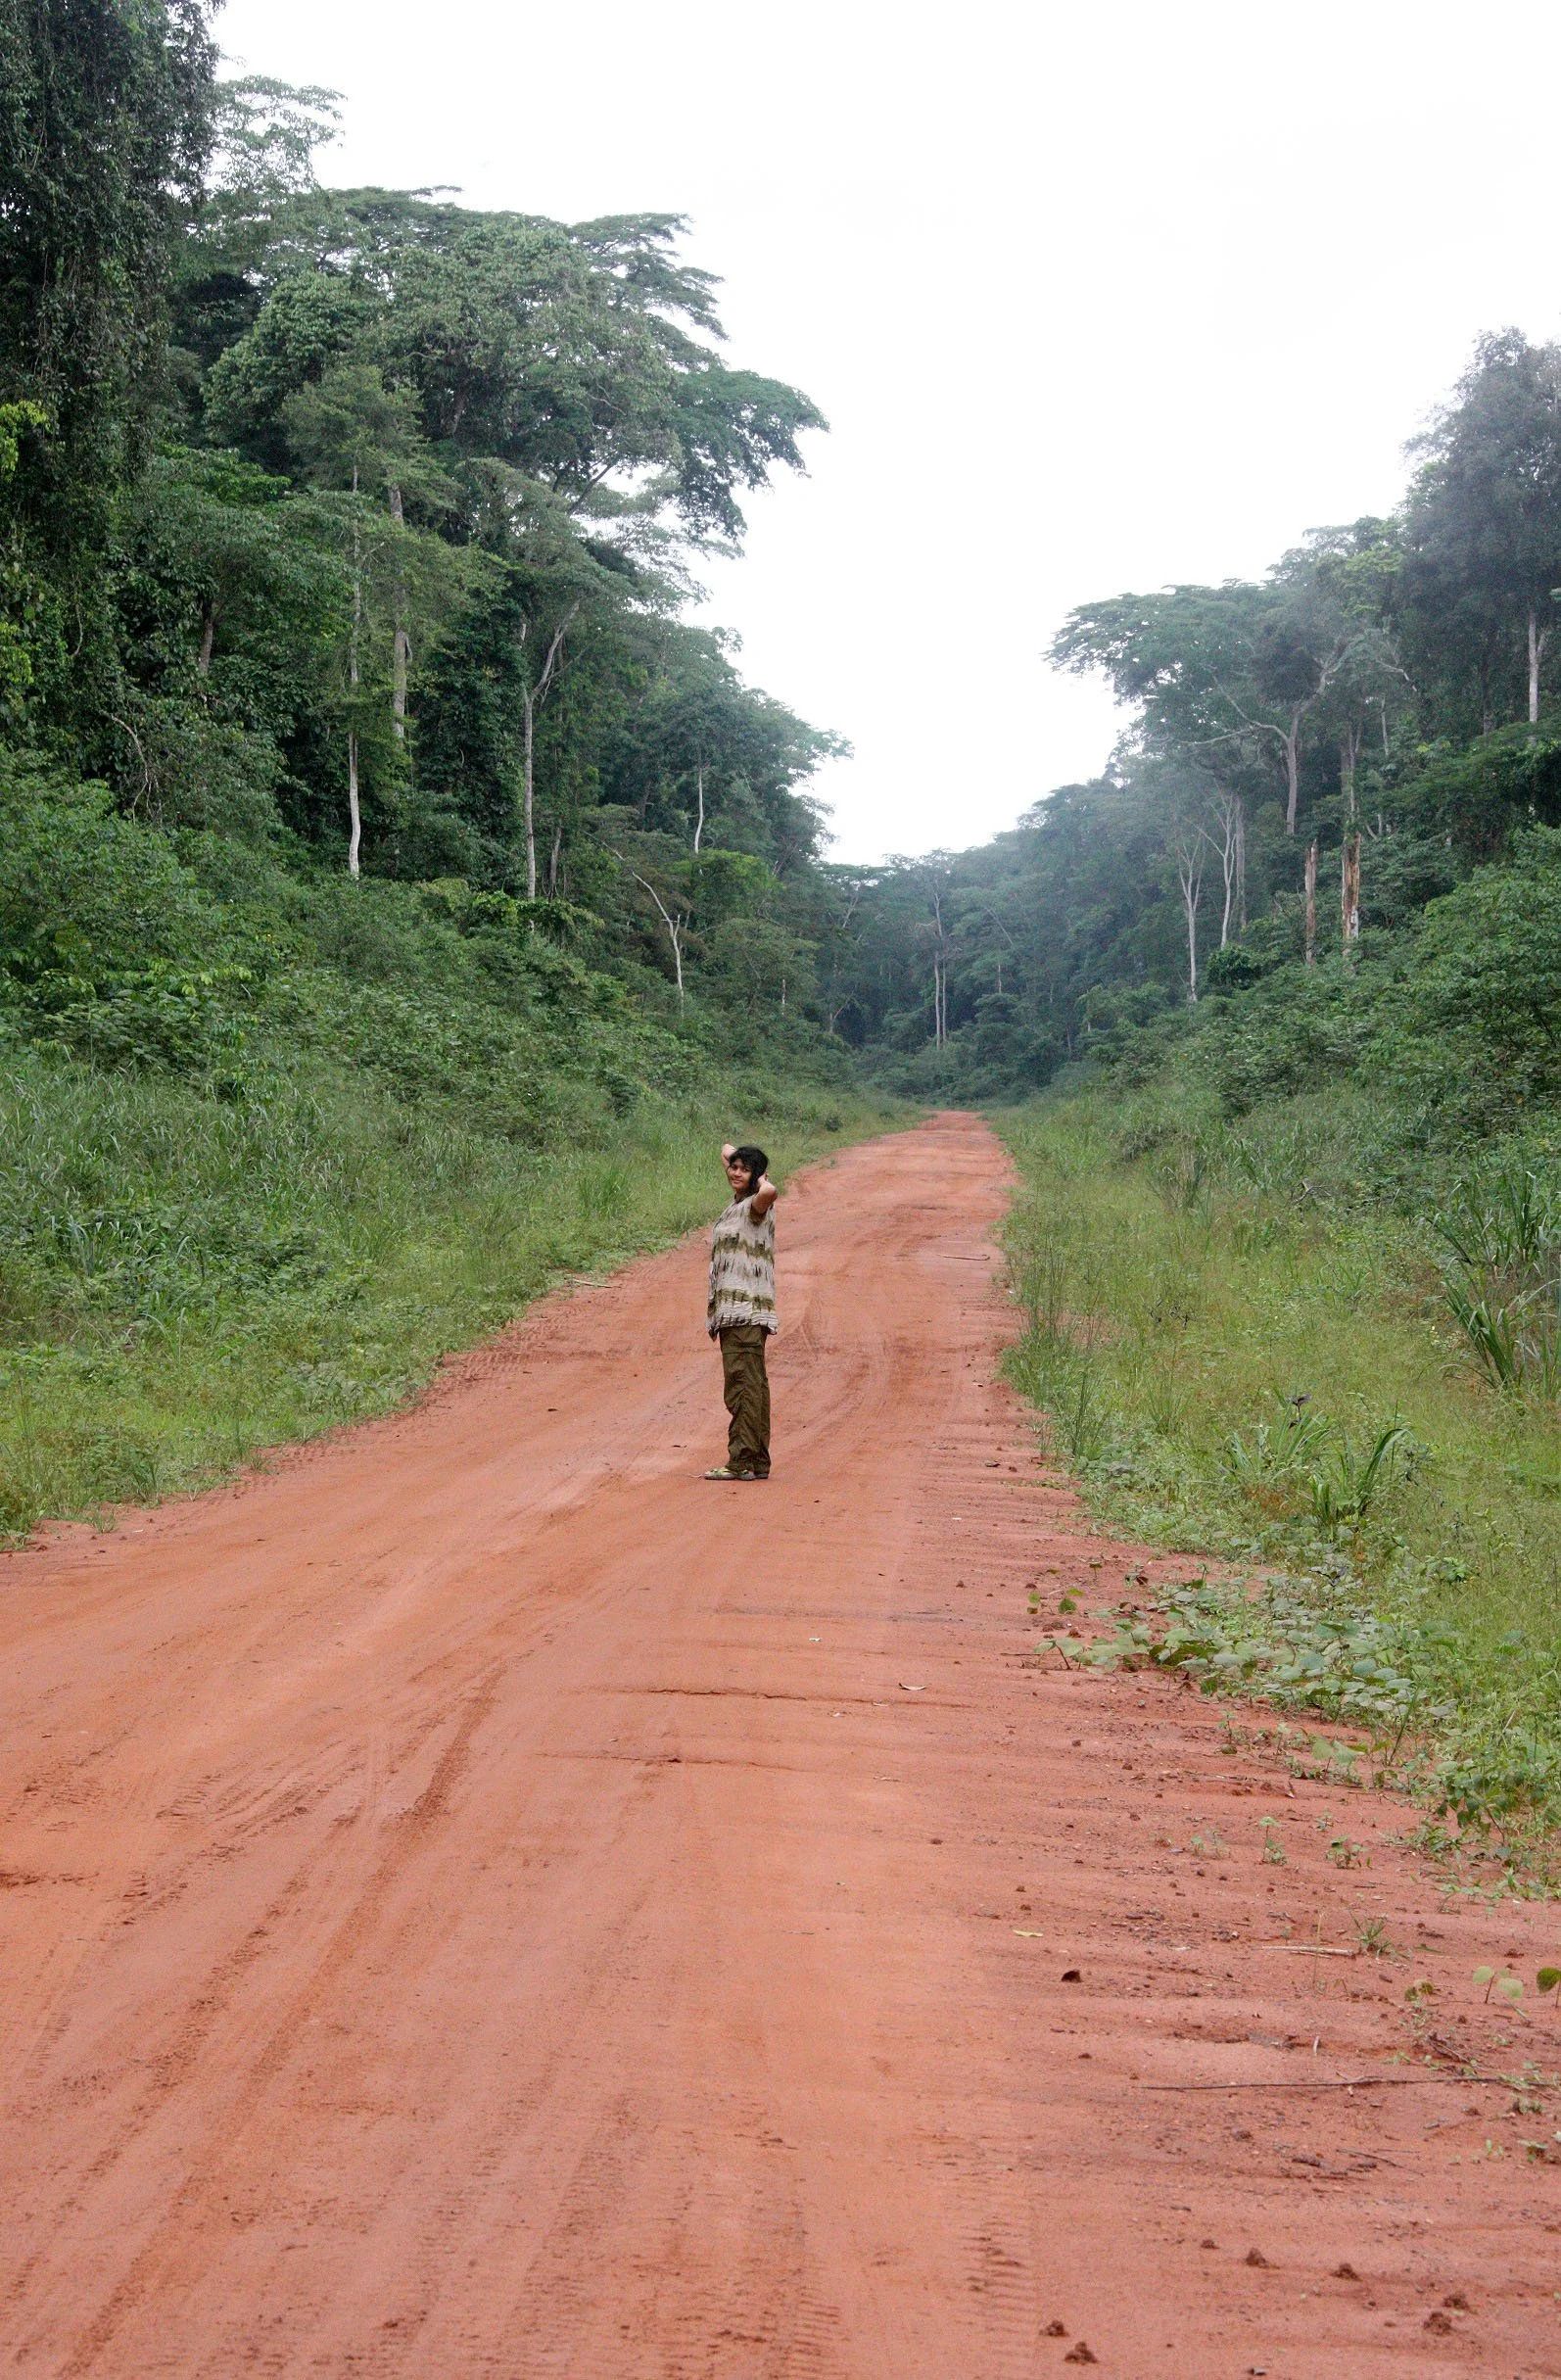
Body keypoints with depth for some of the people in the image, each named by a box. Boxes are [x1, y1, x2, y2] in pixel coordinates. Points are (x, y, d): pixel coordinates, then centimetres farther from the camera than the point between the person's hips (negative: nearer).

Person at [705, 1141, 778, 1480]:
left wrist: (763, 1180, -16)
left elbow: (770, 1192, -35)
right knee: (752, 1385, 11)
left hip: (746, 1309, -10)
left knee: (743, 1385, -11)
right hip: (732, 1309, 10)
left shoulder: (756, 1205, -8)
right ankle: (758, 1463, 15)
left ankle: (741, 1462, -13)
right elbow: (726, 1149, 32)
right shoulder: (737, 1201, 18)